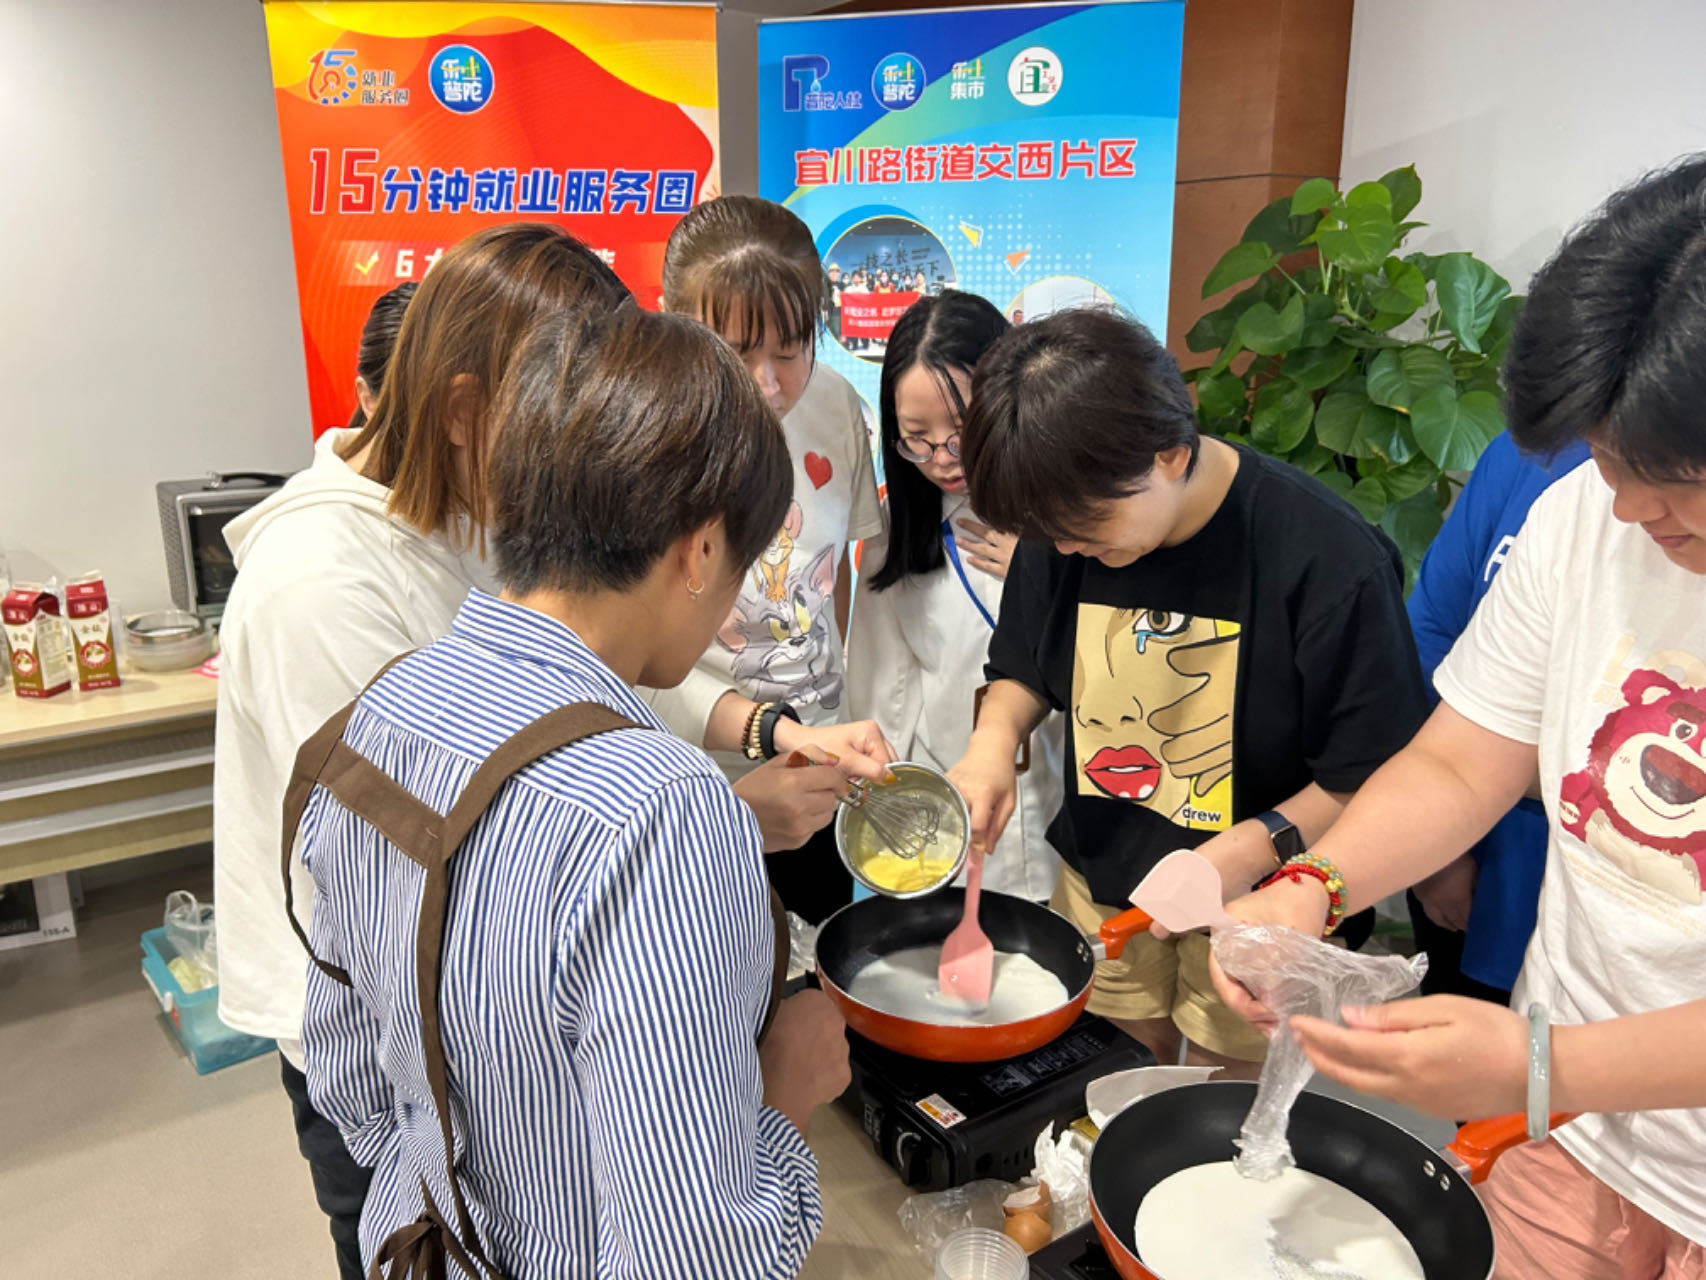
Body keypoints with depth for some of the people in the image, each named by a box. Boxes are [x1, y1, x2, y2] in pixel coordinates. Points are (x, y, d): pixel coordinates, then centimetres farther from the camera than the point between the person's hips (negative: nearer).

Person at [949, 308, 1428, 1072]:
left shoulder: (1329, 561, -26)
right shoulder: (1063, 517, -10)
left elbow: (1381, 772, -17)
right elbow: (1024, 667, 6)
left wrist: (1254, 848, -27)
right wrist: (994, 739, -14)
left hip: (1253, 900, -3)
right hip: (1099, 880, 4)